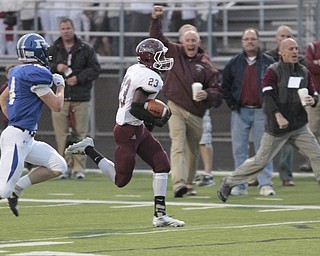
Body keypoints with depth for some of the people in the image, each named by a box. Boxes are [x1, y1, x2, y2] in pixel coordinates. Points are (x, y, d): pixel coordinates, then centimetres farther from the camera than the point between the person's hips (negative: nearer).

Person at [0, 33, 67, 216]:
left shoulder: (18, 72, 12)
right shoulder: (36, 74, -15)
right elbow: (56, 106, -11)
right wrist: (61, 86, 7)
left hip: (26, 139, 10)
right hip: (17, 137, -10)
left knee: (59, 167, 9)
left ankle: (17, 189, 9)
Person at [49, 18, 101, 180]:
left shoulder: (86, 49, 7)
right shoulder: (53, 50, 10)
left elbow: (95, 69, 3)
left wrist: (79, 78, -10)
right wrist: (55, 68, -12)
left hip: (81, 99, -1)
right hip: (60, 99, 1)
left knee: (80, 134, -3)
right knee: (62, 135, -2)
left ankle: (79, 168, 0)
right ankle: (65, 168, 3)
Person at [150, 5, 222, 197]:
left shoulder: (206, 65, 1)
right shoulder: (174, 52, 4)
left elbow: (217, 90, -1)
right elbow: (157, 38, 1)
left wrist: (207, 95, -22)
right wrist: (156, 19, -13)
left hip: (196, 113, 2)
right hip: (176, 108, -2)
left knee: (193, 151, 13)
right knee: (178, 145, -17)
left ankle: (189, 185, 30)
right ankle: (178, 184, -29)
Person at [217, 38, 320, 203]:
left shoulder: (304, 72, 10)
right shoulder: (273, 71, -6)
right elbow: (267, 95, -17)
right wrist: (278, 115, -30)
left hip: (299, 126, 5)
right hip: (276, 128, -5)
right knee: (260, 161, 0)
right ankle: (228, 182, 15)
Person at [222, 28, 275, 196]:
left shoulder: (268, 63, 2)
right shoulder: (234, 63, 6)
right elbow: (225, 85, 13)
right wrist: (232, 104, 3)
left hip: (262, 111, -2)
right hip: (240, 111, 2)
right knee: (239, 149, 2)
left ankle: (265, 184, 1)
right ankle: (240, 185, 7)